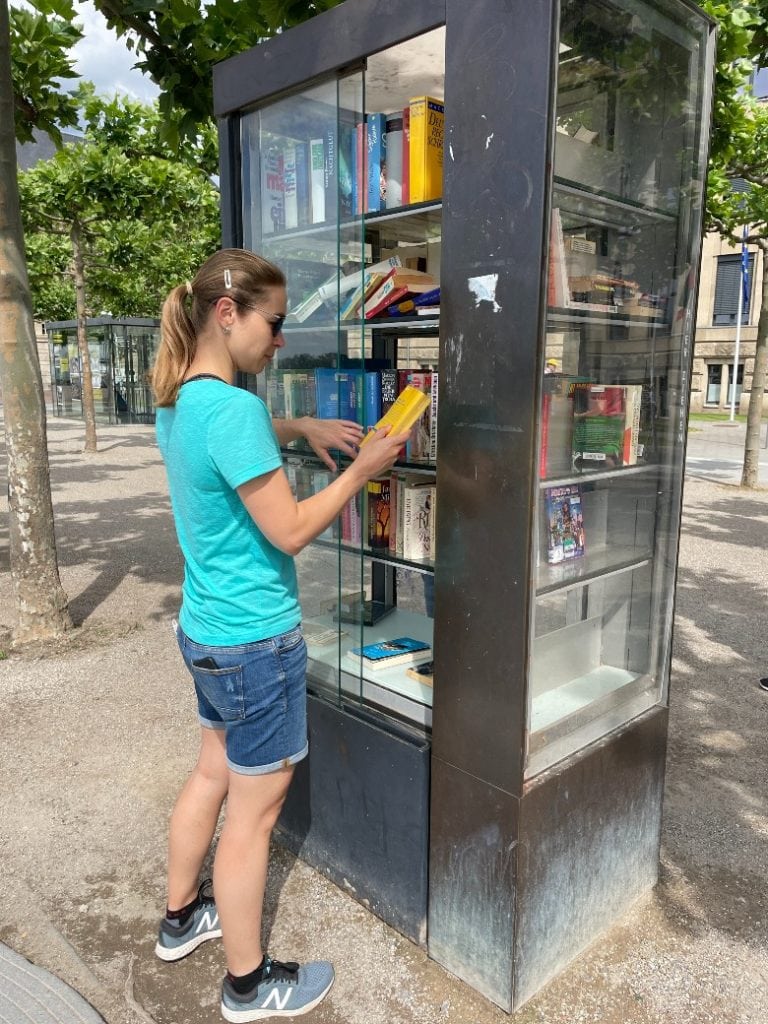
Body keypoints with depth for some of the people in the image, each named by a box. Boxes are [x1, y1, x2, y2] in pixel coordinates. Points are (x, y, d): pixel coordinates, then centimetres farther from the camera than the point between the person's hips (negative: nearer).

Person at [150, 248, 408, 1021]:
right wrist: (361, 471, -11)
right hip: (255, 643, -9)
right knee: (254, 810, 8)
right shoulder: (233, 408, -25)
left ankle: (180, 919, 46)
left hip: (205, 631, 9)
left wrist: (299, 429, 11)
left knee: (213, 772, 25)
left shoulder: (178, 402, 4)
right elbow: (288, 532, -22)